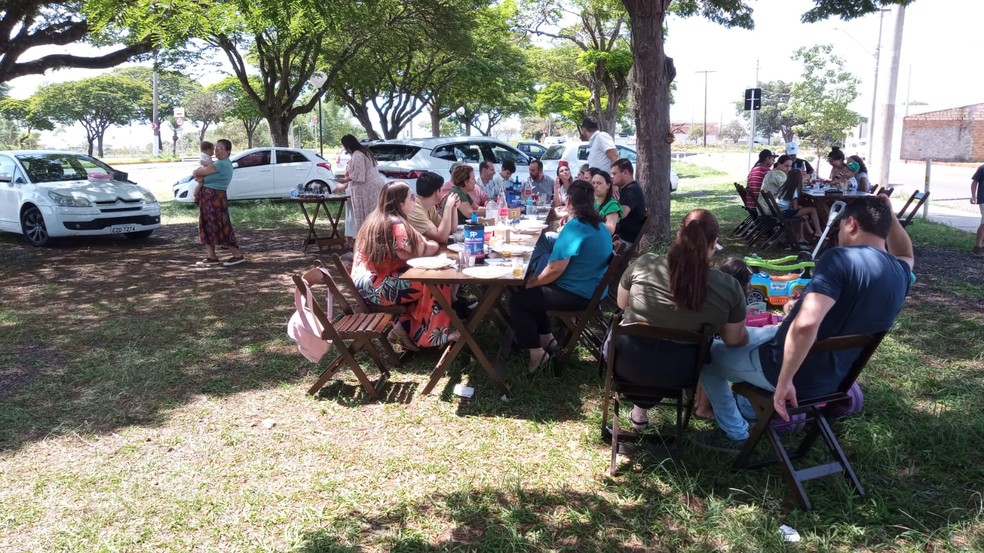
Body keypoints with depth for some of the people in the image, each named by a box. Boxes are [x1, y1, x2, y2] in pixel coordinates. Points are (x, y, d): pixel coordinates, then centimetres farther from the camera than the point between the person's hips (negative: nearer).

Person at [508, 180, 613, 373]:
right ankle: (547, 339, 24)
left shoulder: (574, 227, -22)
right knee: (532, 293, 23)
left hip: (578, 294, -10)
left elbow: (555, 270, -24)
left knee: (518, 300, -1)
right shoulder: (599, 226, 9)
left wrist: (530, 283, -6)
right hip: (593, 289, 10)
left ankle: (536, 353, 1)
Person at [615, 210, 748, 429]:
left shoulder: (644, 264, -15)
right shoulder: (728, 287, -16)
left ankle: (640, 406, 32)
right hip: (679, 375, 0)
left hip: (628, 363, 0)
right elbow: (734, 340, -2)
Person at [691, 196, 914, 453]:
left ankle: (735, 434, 19)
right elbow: (906, 255, 26)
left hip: (792, 371, -8)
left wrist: (784, 381, -30)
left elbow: (805, 325, -40)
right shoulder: (900, 274, -3)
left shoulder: (841, 259, -27)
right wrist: (888, 213, 12)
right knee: (741, 335, 31)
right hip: (831, 377, 8)